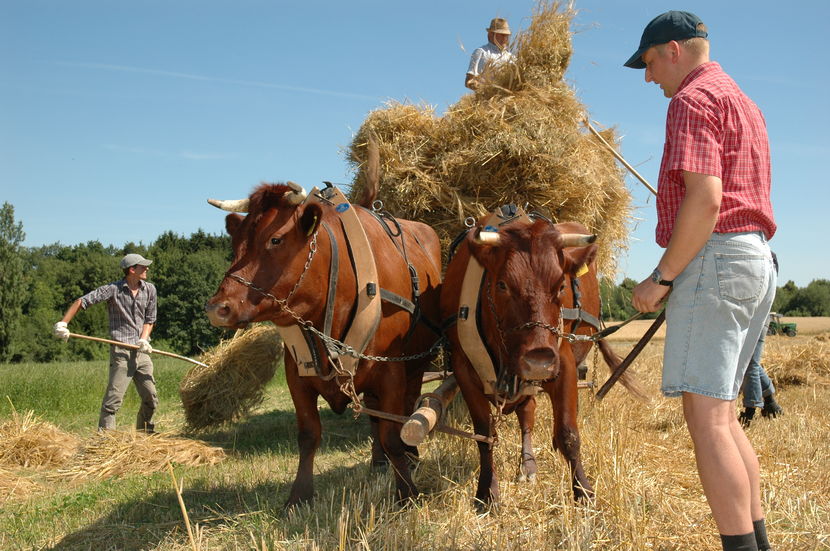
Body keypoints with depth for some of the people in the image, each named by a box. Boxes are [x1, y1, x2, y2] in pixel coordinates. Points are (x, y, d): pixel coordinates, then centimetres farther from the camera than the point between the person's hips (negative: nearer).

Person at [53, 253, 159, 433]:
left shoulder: (149, 289, 8)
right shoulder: (113, 289, -5)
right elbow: (81, 301, -6)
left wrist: (144, 339, -4)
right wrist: (62, 323, -17)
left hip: (142, 352, 5)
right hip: (121, 351, -5)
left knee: (151, 399, 8)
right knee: (113, 399, -10)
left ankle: (144, 433, 27)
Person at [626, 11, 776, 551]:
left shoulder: (693, 99, -7)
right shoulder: (744, 103, 25)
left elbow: (705, 199, -20)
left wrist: (663, 277, -15)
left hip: (713, 258, -10)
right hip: (758, 262, 10)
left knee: (705, 415, -11)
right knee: (722, 413, 13)